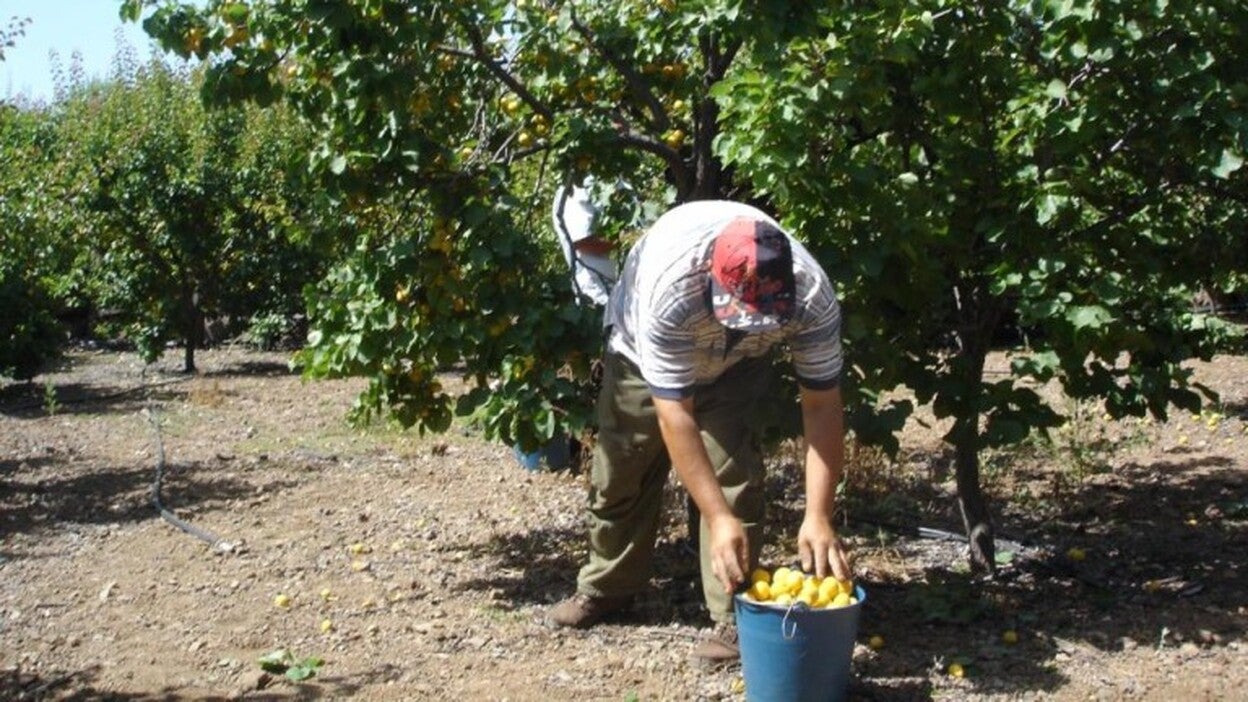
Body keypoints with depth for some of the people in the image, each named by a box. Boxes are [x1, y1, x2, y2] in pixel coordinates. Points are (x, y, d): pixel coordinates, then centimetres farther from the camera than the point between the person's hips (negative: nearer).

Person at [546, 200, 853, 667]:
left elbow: (821, 405, -30)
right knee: (619, 470, 7)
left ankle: (734, 617, -4)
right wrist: (719, 519, -43)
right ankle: (606, 588, 29)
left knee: (734, 470, -16)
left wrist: (818, 517, -36)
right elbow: (674, 414, -41)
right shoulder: (667, 288, -45)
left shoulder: (813, 296, -37)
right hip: (644, 350, -1)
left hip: (737, 364, 1)